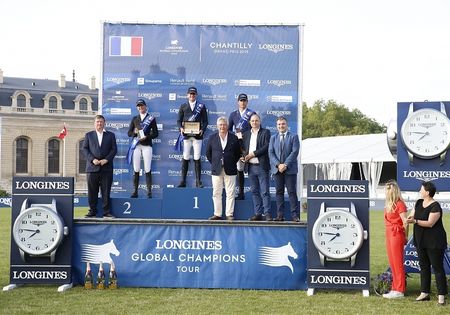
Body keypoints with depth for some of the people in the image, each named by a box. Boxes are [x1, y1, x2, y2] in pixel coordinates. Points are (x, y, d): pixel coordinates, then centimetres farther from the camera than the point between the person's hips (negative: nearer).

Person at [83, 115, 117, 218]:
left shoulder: (110, 135, 12)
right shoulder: (88, 135, 12)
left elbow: (114, 149, 5)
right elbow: (85, 149, 5)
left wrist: (106, 159, -9)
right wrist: (92, 159, -9)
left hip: (106, 167, 0)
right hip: (92, 167, 0)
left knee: (106, 191, 0)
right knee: (92, 191, 1)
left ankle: (106, 212, 4)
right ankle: (92, 211, 7)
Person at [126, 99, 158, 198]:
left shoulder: (151, 118, 6)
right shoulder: (134, 119, 14)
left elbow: (155, 133, 2)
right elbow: (129, 133, 11)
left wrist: (146, 137, -13)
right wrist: (135, 132, -10)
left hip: (147, 145, -2)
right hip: (136, 145, 2)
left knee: (147, 170, -6)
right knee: (136, 170, 1)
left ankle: (149, 191, -5)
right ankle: (135, 191, 2)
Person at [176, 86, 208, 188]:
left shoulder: (201, 106, 9)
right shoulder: (183, 106, 11)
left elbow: (205, 121, 6)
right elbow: (179, 120, 9)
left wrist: (202, 129, -12)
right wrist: (181, 128, -10)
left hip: (197, 135, -1)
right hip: (186, 135, 1)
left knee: (197, 159, 0)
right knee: (185, 158, 3)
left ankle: (198, 181, 3)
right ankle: (183, 181, 6)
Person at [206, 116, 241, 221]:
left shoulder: (234, 138, 2)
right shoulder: (212, 138, 5)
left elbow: (238, 153, 10)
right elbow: (208, 152, 12)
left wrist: (232, 163, 4)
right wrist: (213, 163, 7)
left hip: (230, 170, -1)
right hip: (216, 170, 1)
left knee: (230, 193, -1)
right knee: (216, 193, 4)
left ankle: (229, 214, 5)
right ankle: (217, 214, 11)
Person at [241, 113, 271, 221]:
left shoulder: (265, 132, 2)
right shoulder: (246, 134, 16)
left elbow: (266, 147, -10)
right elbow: (243, 148, 17)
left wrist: (253, 154, -13)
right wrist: (244, 156, -4)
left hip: (262, 166, -5)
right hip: (251, 166, 5)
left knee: (264, 191, -5)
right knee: (254, 191, 7)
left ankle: (267, 214, -4)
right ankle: (258, 214, 12)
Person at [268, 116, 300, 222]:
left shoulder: (293, 137, 5)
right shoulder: (273, 138, 14)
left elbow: (294, 152, -5)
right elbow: (271, 153, 6)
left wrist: (285, 165, -13)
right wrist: (278, 164, -9)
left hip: (290, 169, -3)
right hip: (277, 169, 3)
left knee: (292, 192, -4)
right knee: (279, 192, 4)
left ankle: (295, 215, -4)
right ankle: (280, 215, 6)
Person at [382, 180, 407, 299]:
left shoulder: (399, 204, -13)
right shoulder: (388, 204, 12)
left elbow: (405, 222, -13)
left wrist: (404, 237, -4)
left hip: (396, 235, -9)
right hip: (389, 234, 9)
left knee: (397, 263, -4)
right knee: (392, 263, 12)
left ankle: (399, 290, 2)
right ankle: (395, 288, 19)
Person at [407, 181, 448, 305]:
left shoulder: (435, 206, -16)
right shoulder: (419, 203, 8)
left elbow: (430, 223, -23)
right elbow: (412, 215, 16)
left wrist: (415, 221, -28)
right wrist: (410, 217, -8)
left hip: (434, 243, -8)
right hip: (421, 241, 8)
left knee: (437, 267, -3)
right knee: (424, 267, 12)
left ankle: (441, 295, 0)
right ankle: (424, 293, 19)